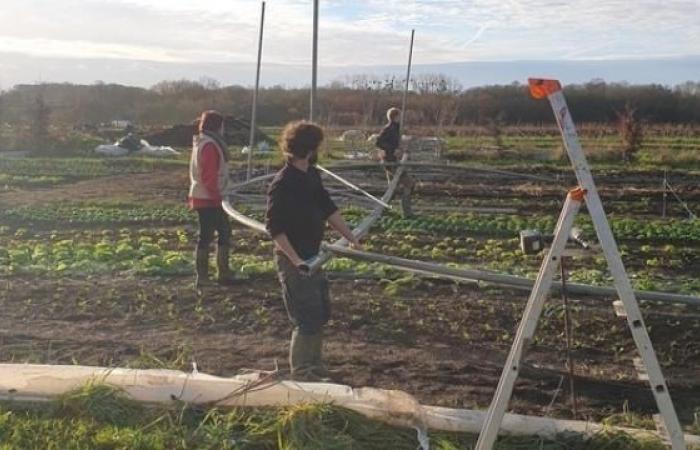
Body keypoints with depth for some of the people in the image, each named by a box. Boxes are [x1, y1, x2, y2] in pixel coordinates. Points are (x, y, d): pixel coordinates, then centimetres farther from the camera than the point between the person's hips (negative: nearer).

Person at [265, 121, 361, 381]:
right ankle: (300, 373, 11)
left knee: (321, 312, 18)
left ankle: (313, 365, 32)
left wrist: (351, 238, 12)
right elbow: (274, 227, -22)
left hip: (312, 255, 9)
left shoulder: (312, 175, 7)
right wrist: (295, 260, -26)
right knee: (308, 318, -4)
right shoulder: (283, 184, -20)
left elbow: (328, 209, 15)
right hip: (293, 259, -9)